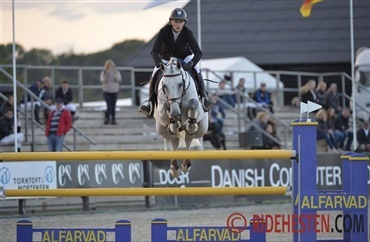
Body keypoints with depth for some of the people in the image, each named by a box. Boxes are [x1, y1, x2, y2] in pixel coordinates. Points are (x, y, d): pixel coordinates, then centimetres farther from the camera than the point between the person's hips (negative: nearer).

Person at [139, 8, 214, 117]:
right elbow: (154, 51, -34)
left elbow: (198, 53, -33)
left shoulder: (187, 33, -28)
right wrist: (159, 63, -54)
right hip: (166, 58, 1)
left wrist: (191, 63, -52)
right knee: (155, 75, -18)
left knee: (196, 71, -24)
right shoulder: (164, 31, -29)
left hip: (184, 56, -1)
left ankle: (204, 97, -13)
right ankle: (151, 101, -5)